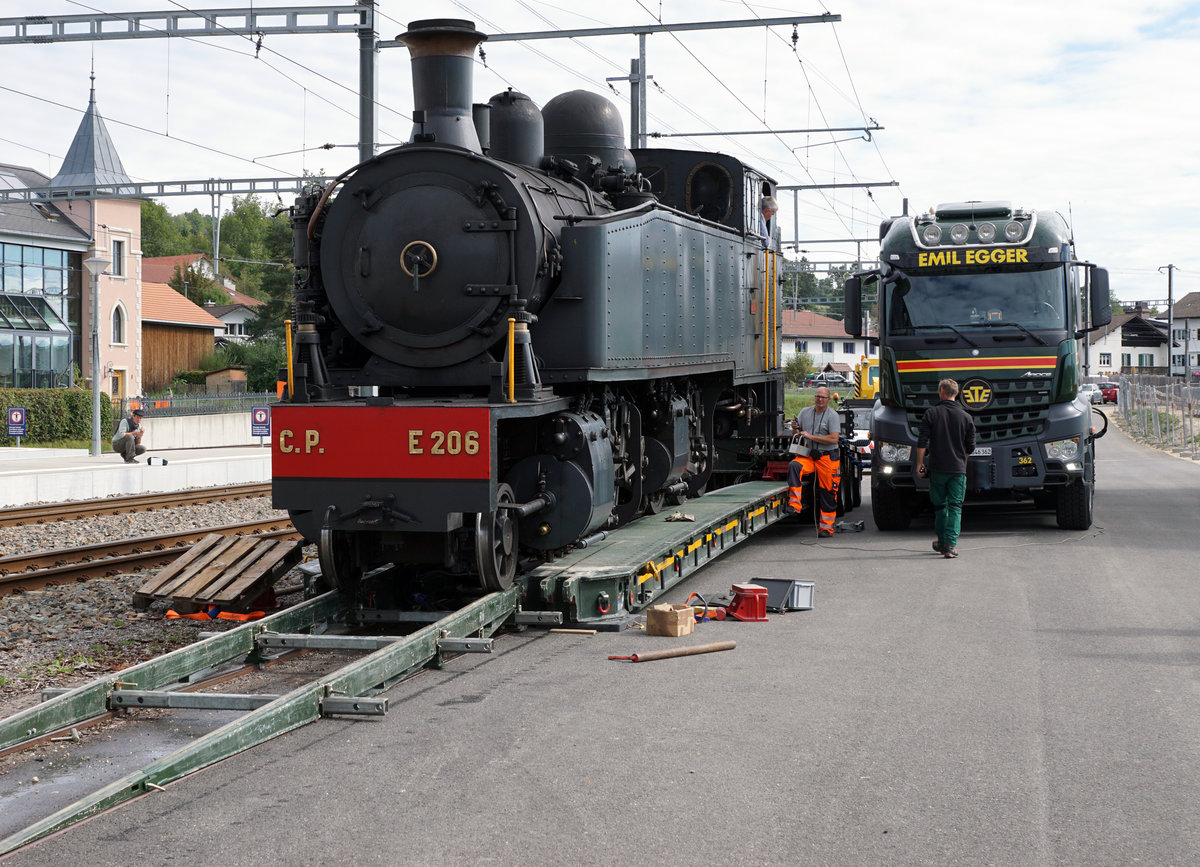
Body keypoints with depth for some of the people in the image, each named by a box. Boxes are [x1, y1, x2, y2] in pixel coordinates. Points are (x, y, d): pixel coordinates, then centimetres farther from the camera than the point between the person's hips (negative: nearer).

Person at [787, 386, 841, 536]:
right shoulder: (805, 412, 10)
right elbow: (796, 431, 18)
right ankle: (794, 505, -31)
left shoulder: (832, 416, -4)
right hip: (808, 455, 3)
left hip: (828, 457, -3)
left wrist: (811, 436, -16)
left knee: (828, 492, -1)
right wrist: (795, 429, -8)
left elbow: (834, 439, -14)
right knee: (794, 466, -28)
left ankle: (826, 528, 10)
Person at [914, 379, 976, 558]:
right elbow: (970, 447, 5)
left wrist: (920, 463, 1)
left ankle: (942, 543, 23)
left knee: (939, 505, 13)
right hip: (958, 469, 0)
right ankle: (950, 545, -10)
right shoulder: (965, 416, 0)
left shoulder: (931, 413, -3)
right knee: (955, 507, 1)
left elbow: (922, 442, -6)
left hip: (937, 469, 0)